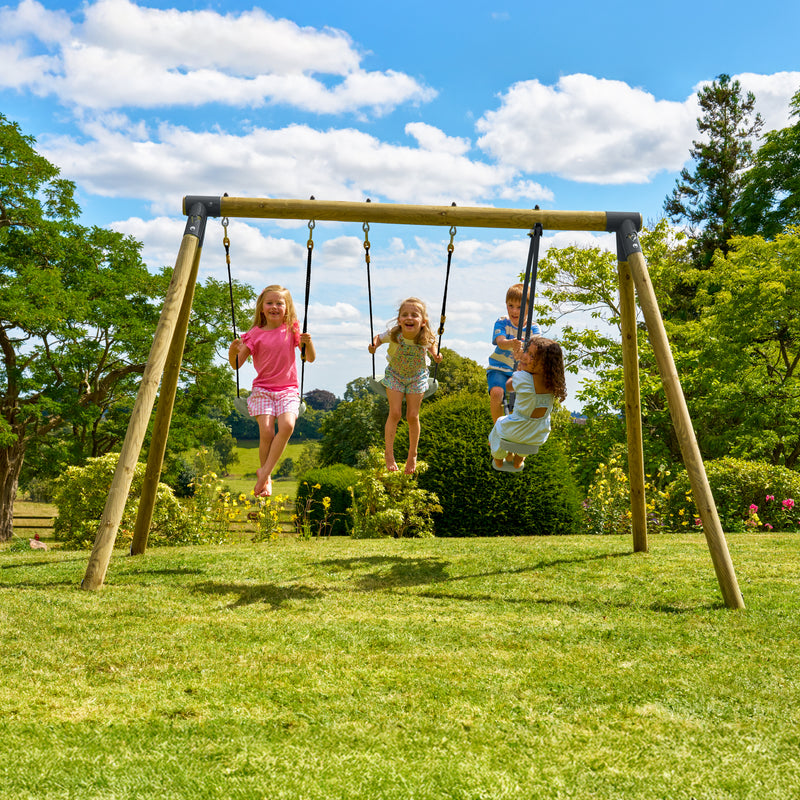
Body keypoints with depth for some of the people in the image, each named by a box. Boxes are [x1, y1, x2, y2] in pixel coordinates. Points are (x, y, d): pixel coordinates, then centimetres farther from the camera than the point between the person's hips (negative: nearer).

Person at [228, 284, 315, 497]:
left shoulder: (292, 330, 4)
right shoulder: (255, 334, 1)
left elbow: (311, 358, 1)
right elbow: (236, 364, 1)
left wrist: (308, 343, -19)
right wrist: (232, 350, -21)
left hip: (288, 389, 1)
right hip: (262, 389, 0)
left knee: (287, 425, -26)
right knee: (266, 433, -18)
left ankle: (265, 471, -13)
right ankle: (266, 480, 2)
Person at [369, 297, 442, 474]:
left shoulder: (426, 338, -28)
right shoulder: (393, 335, -30)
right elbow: (379, 337, -9)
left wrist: (435, 354, -21)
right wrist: (374, 345, -28)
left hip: (417, 376, 1)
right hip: (395, 374, -1)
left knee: (412, 416, 3)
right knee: (395, 413, -6)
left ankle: (412, 455, 23)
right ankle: (388, 453, 13)